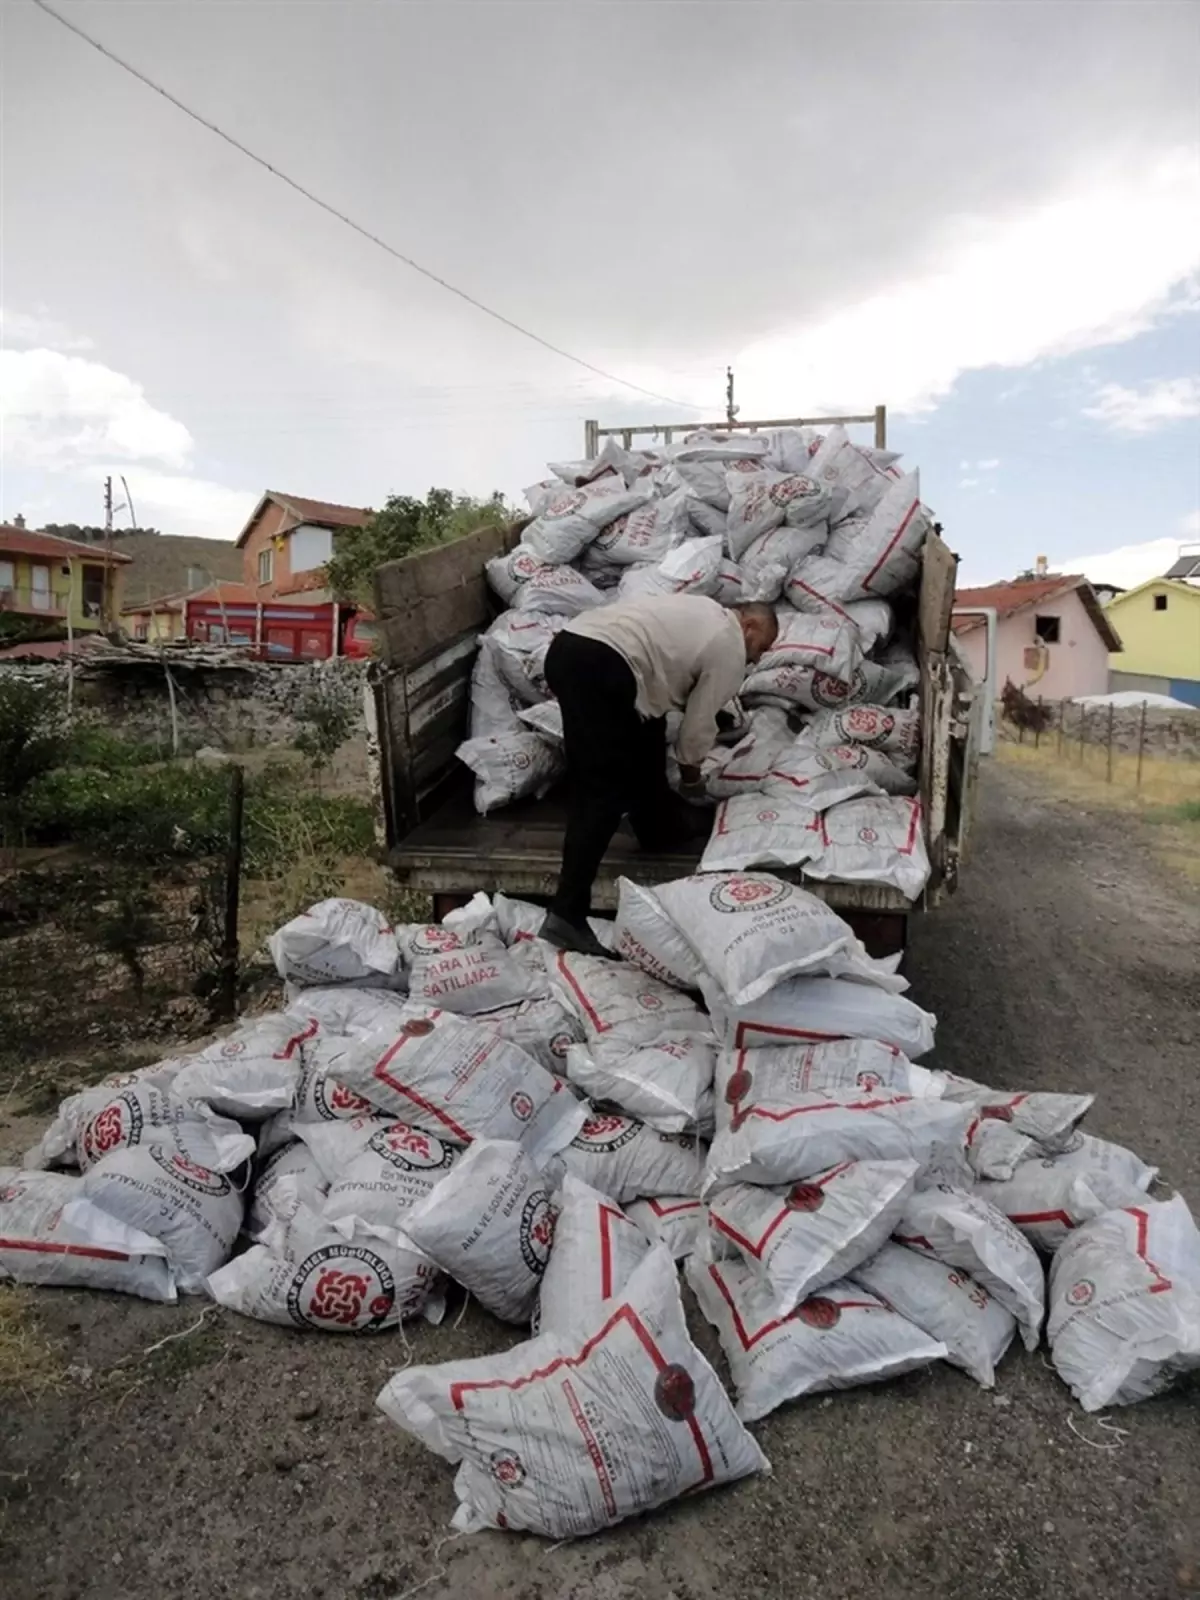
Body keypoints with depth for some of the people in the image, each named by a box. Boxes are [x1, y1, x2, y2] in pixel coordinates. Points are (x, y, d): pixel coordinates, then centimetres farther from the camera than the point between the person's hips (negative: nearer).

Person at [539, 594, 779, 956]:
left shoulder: (705, 614, 30)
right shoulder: (730, 648, 6)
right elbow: (700, 721, 8)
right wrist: (690, 766, 27)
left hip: (568, 646, 10)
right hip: (600, 667, -10)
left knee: (647, 733, 28)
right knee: (604, 789, -7)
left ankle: (658, 827, 44)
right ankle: (566, 914, -10)